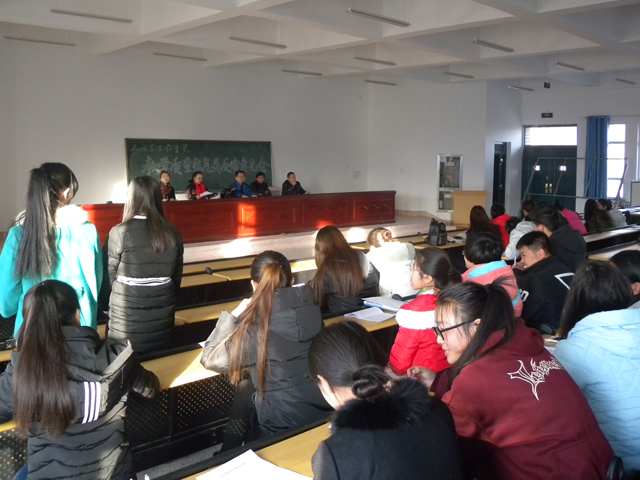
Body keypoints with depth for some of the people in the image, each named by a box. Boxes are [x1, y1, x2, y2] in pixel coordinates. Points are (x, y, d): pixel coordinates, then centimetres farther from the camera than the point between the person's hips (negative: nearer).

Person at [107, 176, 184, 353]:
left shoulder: (120, 232, -12)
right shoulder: (172, 233, -2)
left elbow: (109, 275, -4)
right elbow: (177, 277, 6)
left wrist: (111, 301, 13)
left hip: (127, 312, -3)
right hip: (163, 311, 3)